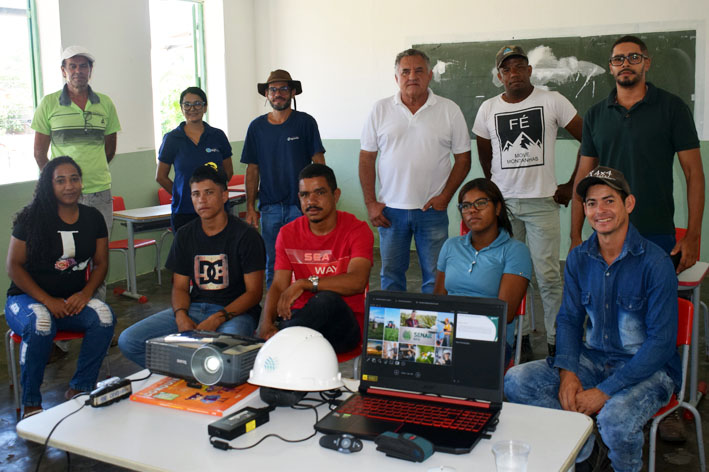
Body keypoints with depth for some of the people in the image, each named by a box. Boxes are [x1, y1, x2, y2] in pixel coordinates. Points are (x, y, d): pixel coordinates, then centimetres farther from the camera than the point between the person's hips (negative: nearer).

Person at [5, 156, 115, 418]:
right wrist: (48, 301, -17)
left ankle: (79, 390, -11)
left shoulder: (92, 218, 5)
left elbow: (101, 263, 8)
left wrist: (85, 293, -12)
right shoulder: (31, 218, -5)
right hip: (27, 299, -3)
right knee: (41, 325, -37)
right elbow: (14, 266, -7)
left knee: (104, 317, -28)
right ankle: (30, 403, -17)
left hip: (74, 300, 3)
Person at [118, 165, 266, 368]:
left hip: (235, 311, -5)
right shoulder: (184, 235, 10)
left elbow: (254, 292, -8)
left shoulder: (246, 235, -5)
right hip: (194, 308, 5)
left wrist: (216, 320, -21)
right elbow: (180, 287, 12)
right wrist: (181, 317, -12)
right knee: (128, 341, -14)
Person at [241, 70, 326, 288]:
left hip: (301, 204, -2)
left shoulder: (305, 122, 1)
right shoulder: (257, 127, 8)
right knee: (272, 265, 5)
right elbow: (253, 169, 10)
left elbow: (319, 163, 1)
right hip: (270, 206, 2)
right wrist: (250, 208, 5)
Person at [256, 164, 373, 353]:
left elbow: (357, 282, -20)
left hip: (343, 322, -1)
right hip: (301, 315, 1)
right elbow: (278, 287, 1)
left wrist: (304, 283, -24)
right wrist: (266, 322, -19)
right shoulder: (288, 233, 9)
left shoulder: (357, 230, -4)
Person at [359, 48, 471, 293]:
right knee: (391, 275, 10)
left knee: (435, 277, 4)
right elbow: (366, 158, 5)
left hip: (432, 209, -1)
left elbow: (463, 158, 4)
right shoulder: (380, 110, 3)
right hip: (390, 209, 1)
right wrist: (370, 203, -1)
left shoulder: (449, 110, 1)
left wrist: (445, 195, -7)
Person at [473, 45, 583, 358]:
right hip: (503, 202, 3)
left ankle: (556, 341, 7)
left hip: (542, 202, -3)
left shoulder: (552, 101, -1)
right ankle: (518, 338, 17)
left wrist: (572, 186, 0)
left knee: (548, 275, -5)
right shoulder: (488, 109, 8)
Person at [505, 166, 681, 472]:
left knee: (615, 417, -36)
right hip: (593, 359, 5)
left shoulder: (655, 263, -16)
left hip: (648, 369, -5)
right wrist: (568, 372, -12)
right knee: (515, 381, -14)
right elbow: (569, 319, 7)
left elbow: (661, 342, -17)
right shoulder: (578, 259, 2)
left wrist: (605, 391, -22)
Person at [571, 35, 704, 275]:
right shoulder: (595, 115, 9)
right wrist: (575, 236, 3)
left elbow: (694, 173, -2)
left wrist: (692, 237, -9)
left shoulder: (672, 107, 0)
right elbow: (584, 176, 10)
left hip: (657, 235, -2)